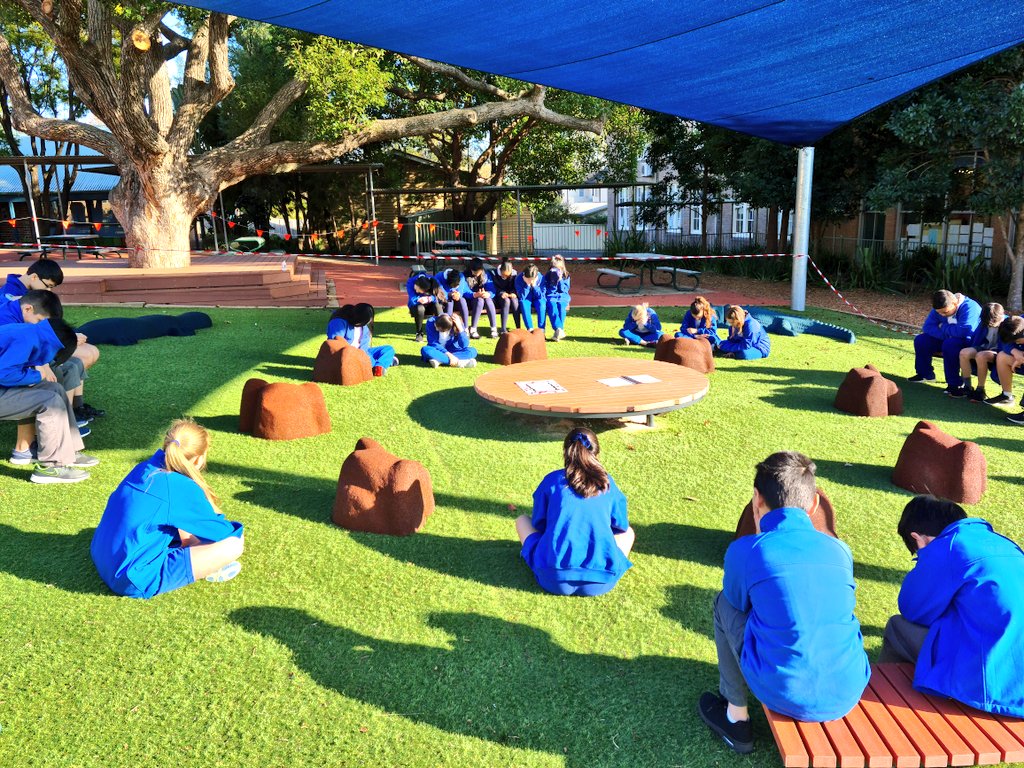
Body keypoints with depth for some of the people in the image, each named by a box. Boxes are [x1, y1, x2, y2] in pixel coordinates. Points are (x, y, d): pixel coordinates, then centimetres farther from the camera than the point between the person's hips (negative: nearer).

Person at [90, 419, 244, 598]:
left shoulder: (146, 467, 4)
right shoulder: (184, 488, -17)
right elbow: (222, 533, -6)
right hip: (137, 583, -9)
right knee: (233, 545, -13)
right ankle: (206, 569, 13)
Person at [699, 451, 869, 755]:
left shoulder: (744, 550, -11)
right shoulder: (840, 550, 2)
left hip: (785, 696, -4)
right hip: (847, 696, 5)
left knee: (725, 604, 16)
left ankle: (736, 716, 24)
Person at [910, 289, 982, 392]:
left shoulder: (969, 307, -27)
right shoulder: (940, 308, -3)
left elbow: (963, 331, -38)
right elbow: (927, 327, -7)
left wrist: (943, 328, -19)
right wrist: (946, 334, -24)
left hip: (970, 344, -7)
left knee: (950, 344, -37)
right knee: (921, 340, -5)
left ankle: (954, 383, -28)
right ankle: (925, 374, 11)